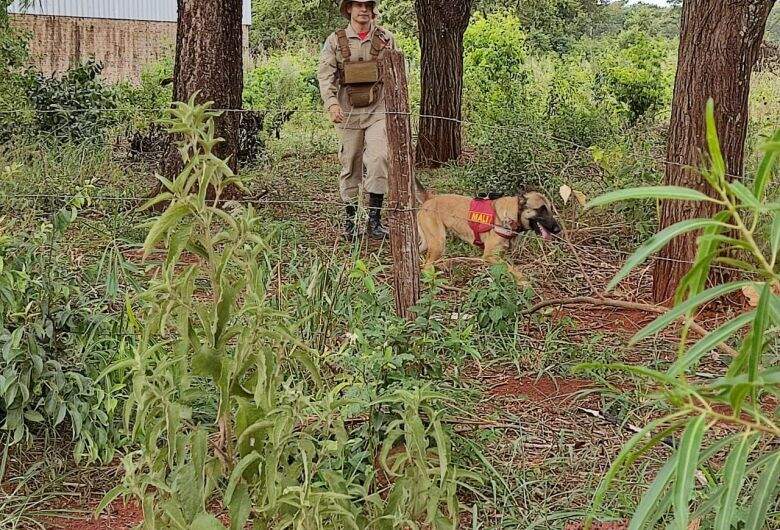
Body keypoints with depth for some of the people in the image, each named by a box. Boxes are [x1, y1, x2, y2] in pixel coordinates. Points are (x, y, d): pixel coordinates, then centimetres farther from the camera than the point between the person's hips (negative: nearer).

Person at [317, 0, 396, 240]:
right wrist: (331, 103, -18)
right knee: (350, 164, 5)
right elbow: (325, 74, -3)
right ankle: (350, 218, 17)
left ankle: (374, 218, -9)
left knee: (379, 158, -16)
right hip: (349, 111, 0)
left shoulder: (385, 38, 7)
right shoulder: (335, 40, 4)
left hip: (379, 109, 0)